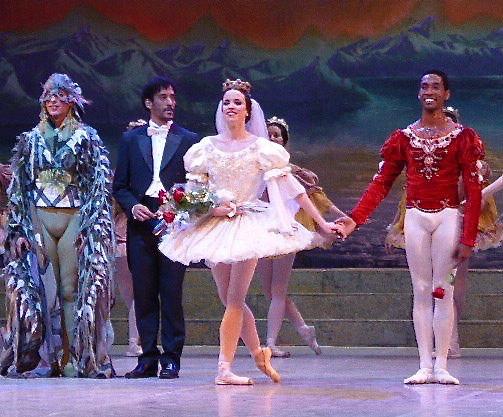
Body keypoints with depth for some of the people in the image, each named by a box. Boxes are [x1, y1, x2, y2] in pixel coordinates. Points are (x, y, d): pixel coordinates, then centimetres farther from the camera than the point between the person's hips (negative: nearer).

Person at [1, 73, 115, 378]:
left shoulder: (88, 138, 5)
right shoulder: (30, 140, 12)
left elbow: (101, 185, 1)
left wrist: (94, 227, -9)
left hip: (75, 218, -2)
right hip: (38, 219, 2)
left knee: (74, 290, -5)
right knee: (41, 289, -1)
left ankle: (77, 359, -3)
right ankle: (45, 358, 1)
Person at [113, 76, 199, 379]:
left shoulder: (188, 140, 10)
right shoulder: (131, 139, 14)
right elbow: (120, 186, 13)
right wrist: (133, 206, -5)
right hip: (141, 224, 2)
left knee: (171, 292, -5)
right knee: (143, 293, 2)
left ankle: (171, 358, -1)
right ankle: (148, 357, 7)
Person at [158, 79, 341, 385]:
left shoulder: (261, 149, -2)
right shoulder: (208, 148, 7)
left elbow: (292, 188, -3)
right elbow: (193, 190, 11)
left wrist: (322, 222, -6)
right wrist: (210, 207, -10)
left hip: (248, 225, -4)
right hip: (215, 226, 4)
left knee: (234, 300, -9)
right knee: (231, 301, 8)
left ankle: (225, 368, -9)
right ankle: (259, 353, 28)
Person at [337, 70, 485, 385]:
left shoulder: (463, 137, -1)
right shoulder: (404, 137, 7)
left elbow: (474, 190, -4)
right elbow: (381, 184, 5)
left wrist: (468, 238, -10)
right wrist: (355, 219, -6)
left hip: (448, 218, -2)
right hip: (416, 218, 2)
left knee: (443, 290, -4)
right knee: (421, 291, 2)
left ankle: (441, 366, -1)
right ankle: (425, 366, 2)